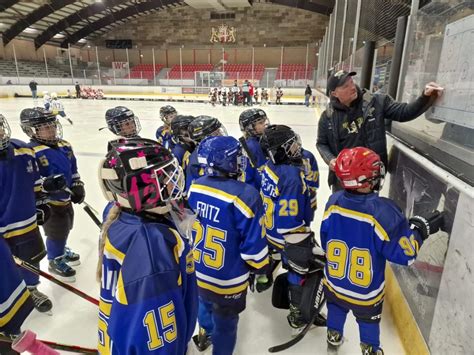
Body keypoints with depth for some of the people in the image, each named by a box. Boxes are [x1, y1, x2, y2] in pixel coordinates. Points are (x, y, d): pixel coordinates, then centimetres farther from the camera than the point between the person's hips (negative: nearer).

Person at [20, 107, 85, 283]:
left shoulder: (64, 146, 2)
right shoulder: (32, 153, -22)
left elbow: (73, 169, 12)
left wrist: (78, 186, 7)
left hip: (66, 199, 8)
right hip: (48, 202, -7)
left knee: (65, 228, 24)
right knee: (56, 232, 5)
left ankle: (62, 251, 48)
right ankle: (55, 260, 27)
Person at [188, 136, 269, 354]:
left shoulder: (194, 188, -11)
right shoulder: (245, 196, -30)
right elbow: (253, 244, -22)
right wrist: (259, 266, -1)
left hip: (196, 271, 7)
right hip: (227, 281, -7)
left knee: (205, 302, 35)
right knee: (225, 324, 19)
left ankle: (205, 334, 63)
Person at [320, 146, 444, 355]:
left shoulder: (333, 202, -17)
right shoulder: (383, 211, -32)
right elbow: (403, 253, -23)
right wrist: (421, 228, -10)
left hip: (334, 280, 3)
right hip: (365, 291, -3)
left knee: (337, 307, 31)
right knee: (369, 319, 26)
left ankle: (334, 337, 55)